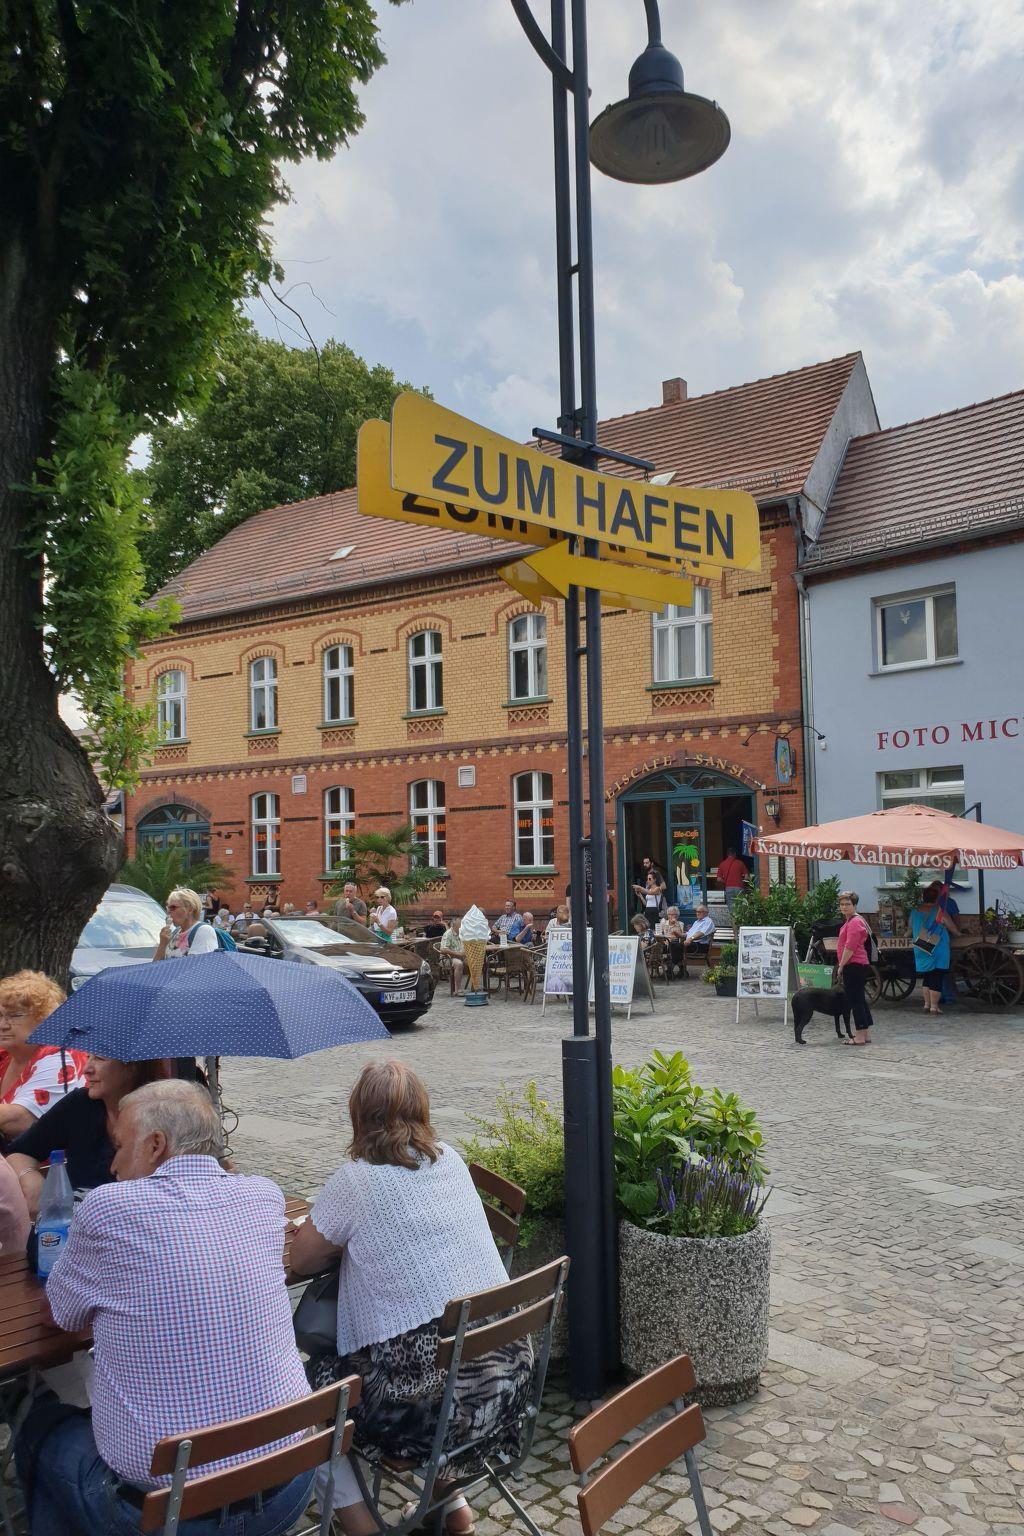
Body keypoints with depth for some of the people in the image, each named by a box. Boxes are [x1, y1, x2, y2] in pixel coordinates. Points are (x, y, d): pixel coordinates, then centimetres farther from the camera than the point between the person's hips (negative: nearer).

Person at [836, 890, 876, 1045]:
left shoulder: (854, 922, -15)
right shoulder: (850, 921, 19)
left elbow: (850, 947, -21)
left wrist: (841, 965, -16)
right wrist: (842, 965, 23)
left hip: (854, 966, -11)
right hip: (859, 966, 11)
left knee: (855, 1000, -7)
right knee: (859, 999, 14)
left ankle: (860, 1036, -4)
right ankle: (865, 1035, 20)